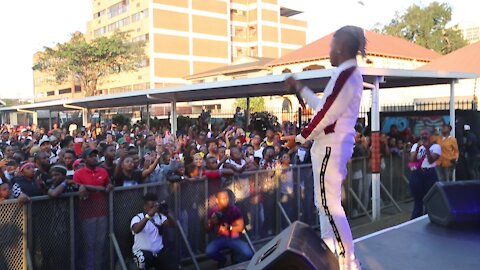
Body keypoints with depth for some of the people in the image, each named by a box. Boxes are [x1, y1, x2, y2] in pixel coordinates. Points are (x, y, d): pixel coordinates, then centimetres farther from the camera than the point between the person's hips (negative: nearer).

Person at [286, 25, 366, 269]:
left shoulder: (345, 73, -16)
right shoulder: (351, 74, 16)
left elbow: (327, 114, -19)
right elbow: (324, 106, 23)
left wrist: (301, 138, -9)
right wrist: (299, 88, 28)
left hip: (330, 145, -10)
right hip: (335, 144, 10)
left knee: (329, 204, -6)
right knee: (325, 202, 16)